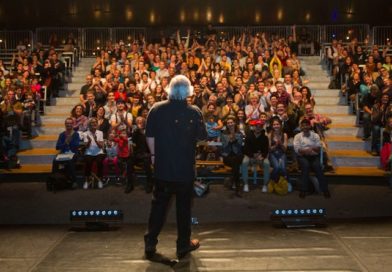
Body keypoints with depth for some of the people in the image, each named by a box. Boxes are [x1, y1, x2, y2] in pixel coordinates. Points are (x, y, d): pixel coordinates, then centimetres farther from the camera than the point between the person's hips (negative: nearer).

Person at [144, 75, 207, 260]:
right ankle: (183, 245, 23)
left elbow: (150, 136, -1)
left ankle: (150, 244, 16)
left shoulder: (157, 109, -7)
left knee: (159, 205, 13)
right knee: (183, 207, 12)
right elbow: (202, 137, -2)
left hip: (162, 167, 1)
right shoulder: (194, 112, -10)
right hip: (185, 168, -1)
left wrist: (154, 155, 11)